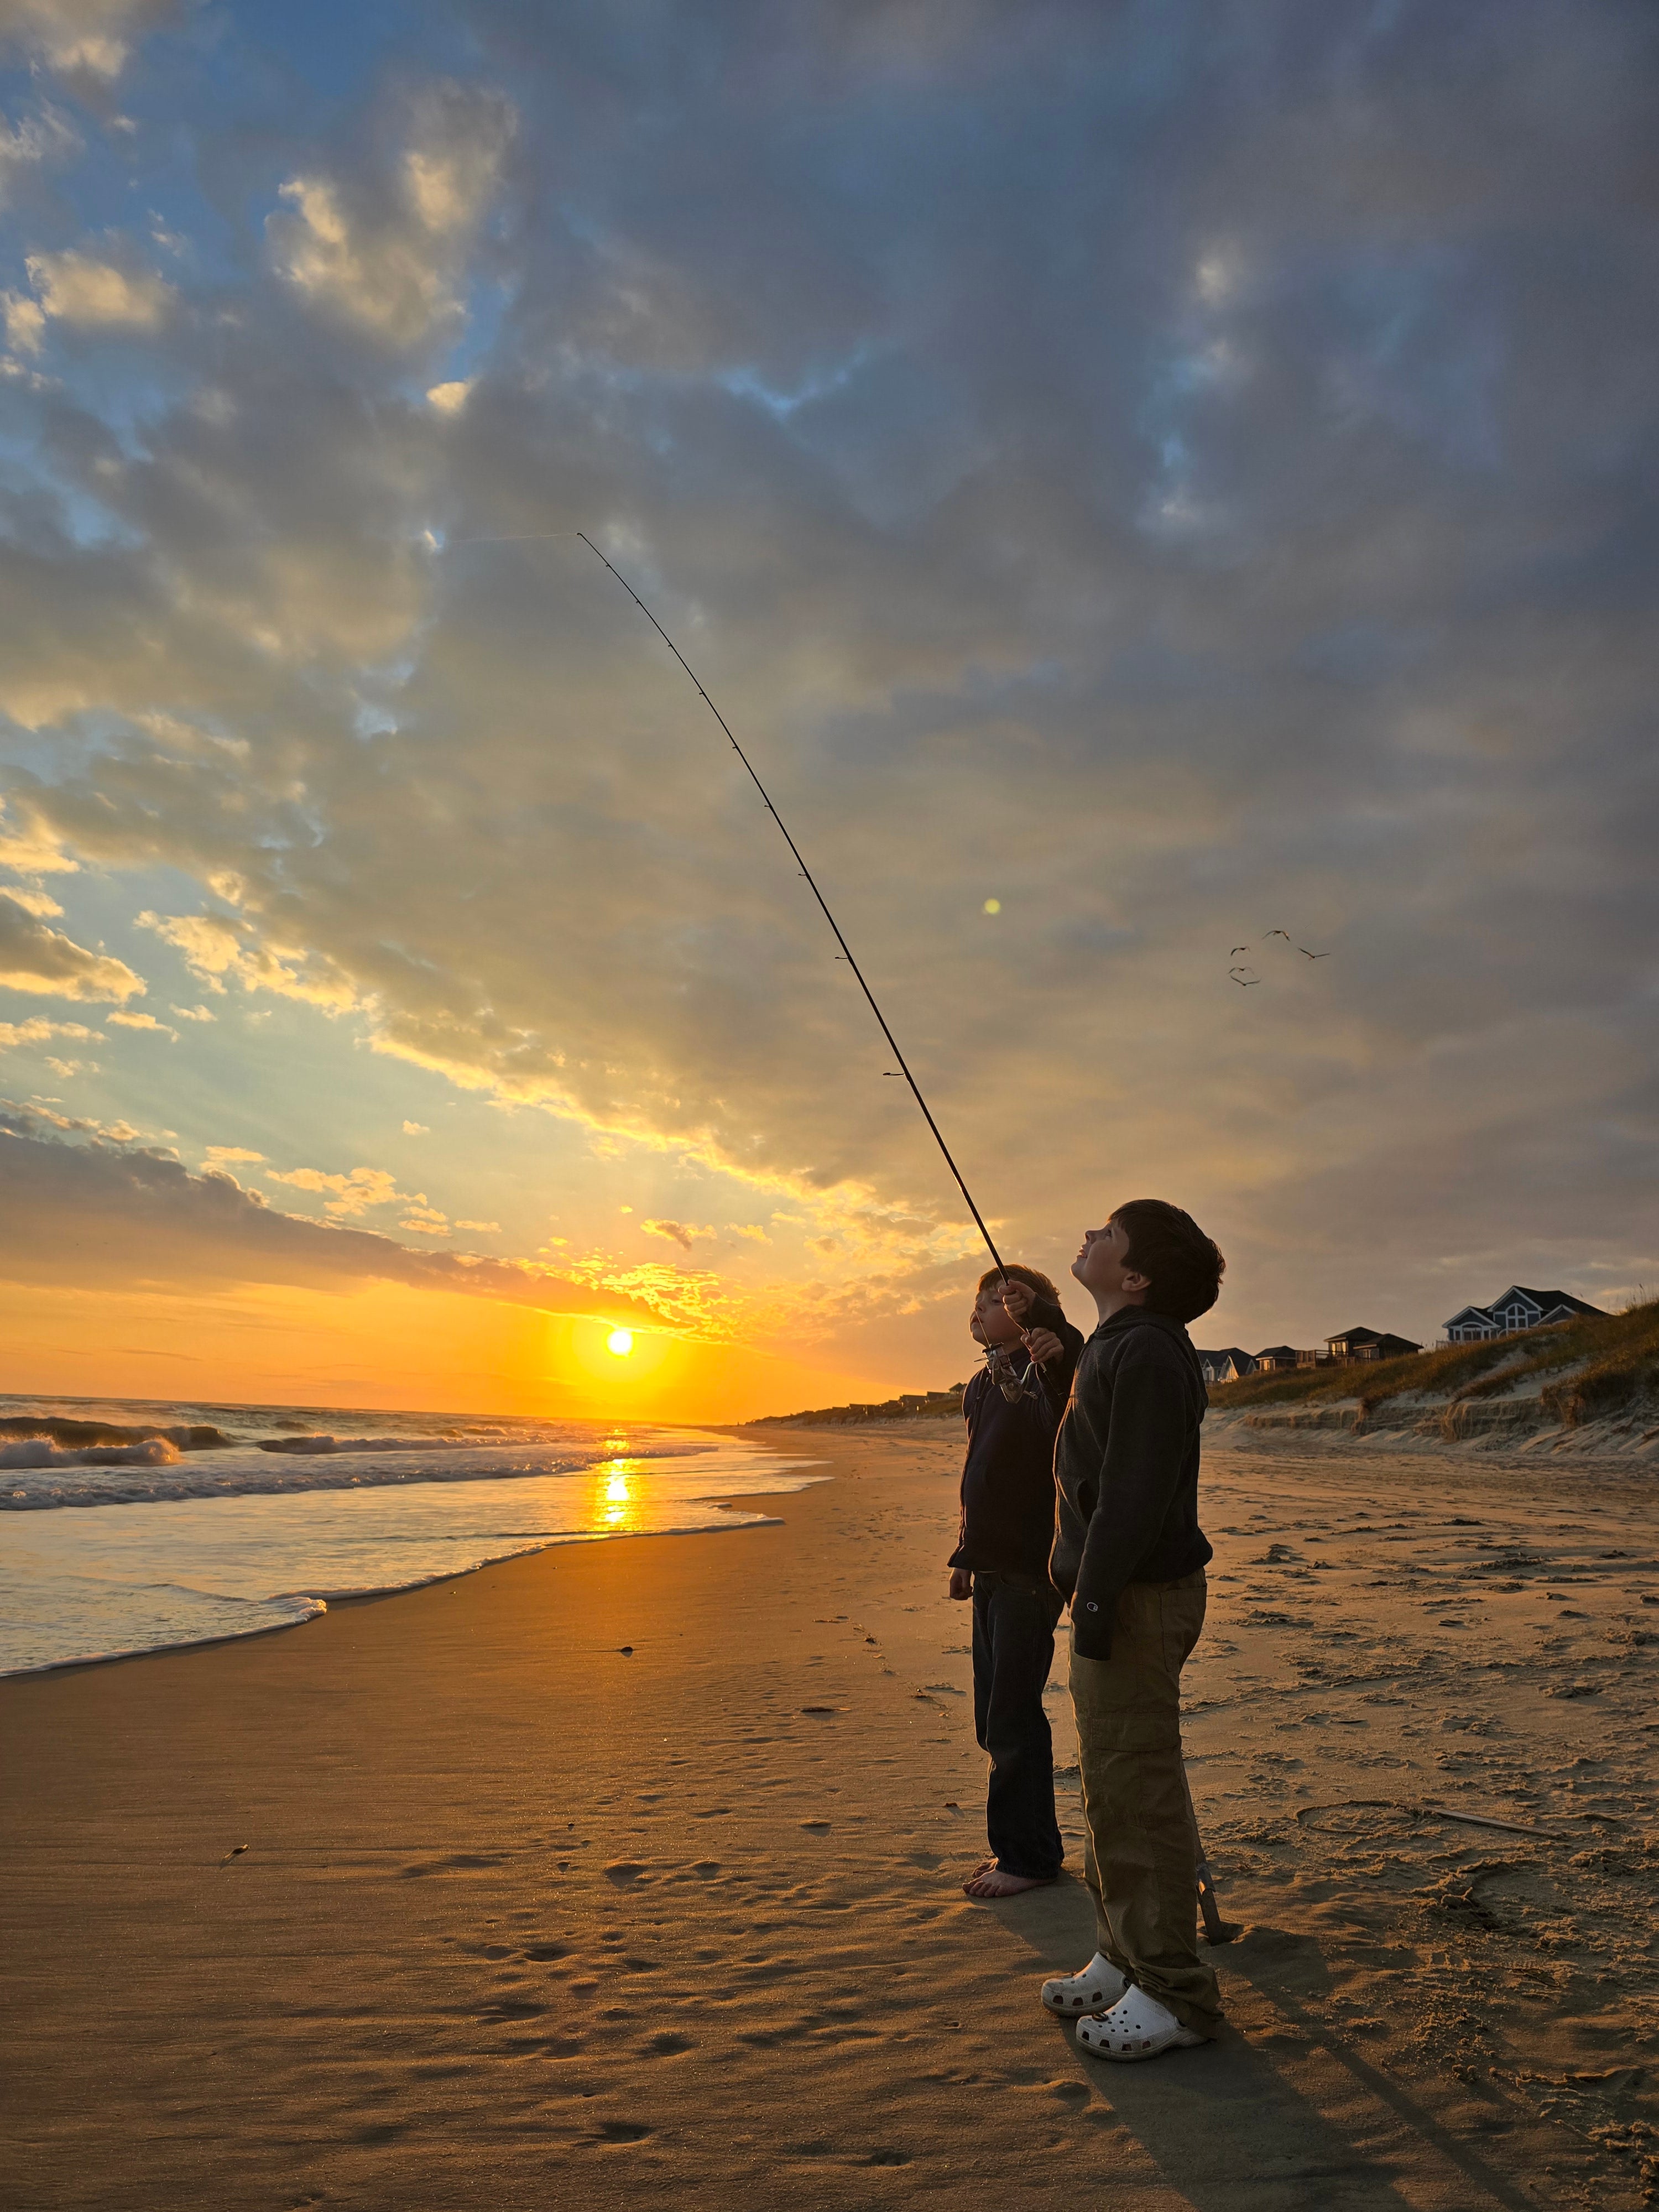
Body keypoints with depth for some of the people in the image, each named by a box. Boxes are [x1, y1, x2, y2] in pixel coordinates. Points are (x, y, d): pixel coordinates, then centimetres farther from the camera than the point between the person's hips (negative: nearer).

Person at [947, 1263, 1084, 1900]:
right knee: (997, 1718, 17)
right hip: (994, 1567, 9)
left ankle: (1029, 1853, 15)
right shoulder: (983, 1384, 13)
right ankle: (1020, 1846, 31)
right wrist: (965, 1554, 23)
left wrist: (1061, 1360, -55)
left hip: (1030, 1567, -9)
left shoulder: (1041, 1376, -14)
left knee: (1012, 1717, -1)